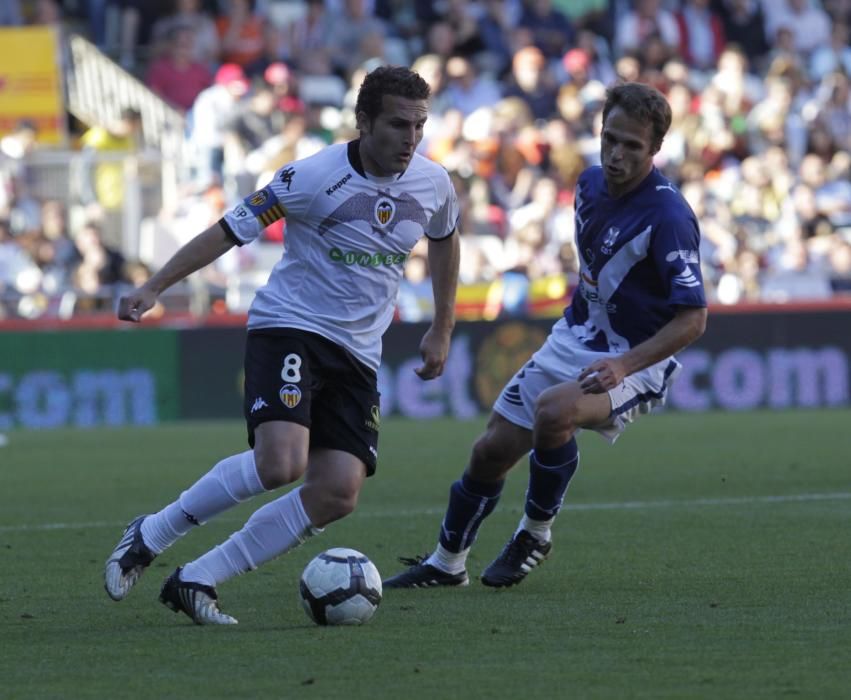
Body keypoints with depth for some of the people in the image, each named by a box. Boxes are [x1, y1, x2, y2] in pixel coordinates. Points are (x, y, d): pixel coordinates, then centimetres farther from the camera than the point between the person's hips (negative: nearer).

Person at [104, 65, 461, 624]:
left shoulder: (432, 184, 2)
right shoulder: (314, 177, -14)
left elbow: (445, 241, 25)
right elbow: (230, 230, -8)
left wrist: (442, 331, 25)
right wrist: (154, 288, -14)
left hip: (358, 353, 6)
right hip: (289, 327, -6)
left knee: (338, 494, -12)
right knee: (280, 463, -29)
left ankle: (197, 581, -3)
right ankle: (150, 536, -7)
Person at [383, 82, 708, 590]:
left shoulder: (668, 218, -24)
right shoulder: (592, 184, -1)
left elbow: (693, 319, -23)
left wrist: (624, 365, -32)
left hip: (636, 362, -7)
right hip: (574, 342, 7)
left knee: (554, 411, -35)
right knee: (492, 450, 6)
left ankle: (537, 533, -11)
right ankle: (447, 562, 30)